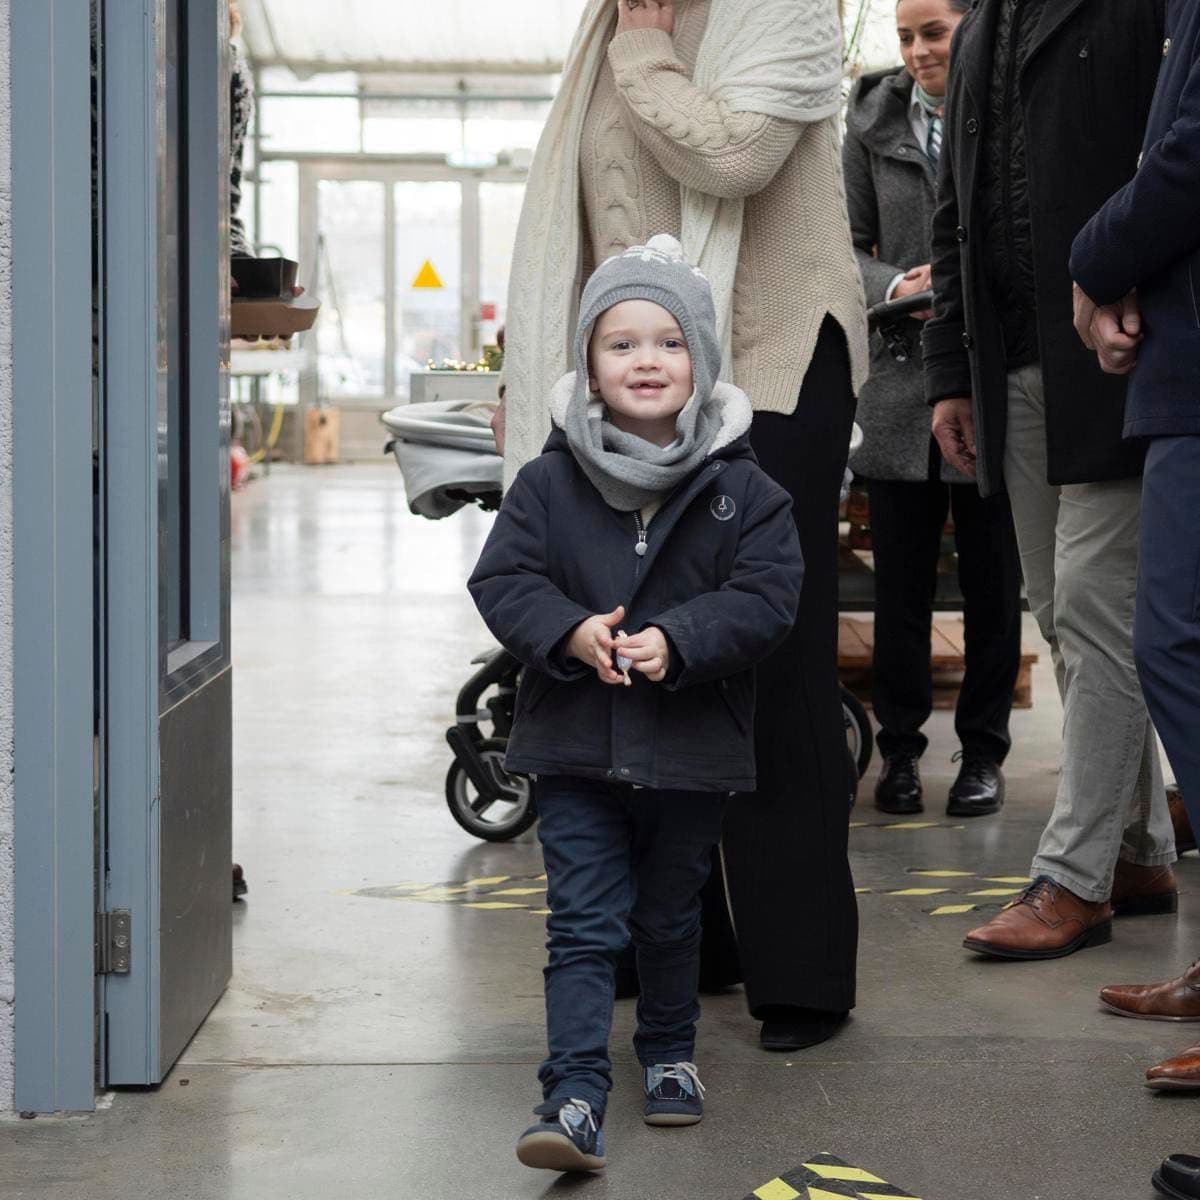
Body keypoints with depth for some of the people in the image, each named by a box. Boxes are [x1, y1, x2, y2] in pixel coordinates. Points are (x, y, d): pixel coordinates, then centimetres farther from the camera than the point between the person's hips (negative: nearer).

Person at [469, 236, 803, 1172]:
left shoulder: (742, 488, -5)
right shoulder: (550, 482, -4)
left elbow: (767, 595, -10)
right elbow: (501, 578, -4)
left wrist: (678, 642, -24)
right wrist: (568, 632, -22)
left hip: (691, 749, 1)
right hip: (576, 745, 0)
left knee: (671, 918, 19)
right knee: (583, 923, -3)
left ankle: (670, 1052, 40)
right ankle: (575, 1098, -6)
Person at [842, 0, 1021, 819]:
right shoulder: (874, 122, 6)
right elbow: (848, 246, 7)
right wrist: (894, 285, -12)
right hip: (901, 377, 2)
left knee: (993, 580, 7)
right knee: (901, 579, 7)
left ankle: (984, 752, 17)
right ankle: (901, 748, 17)